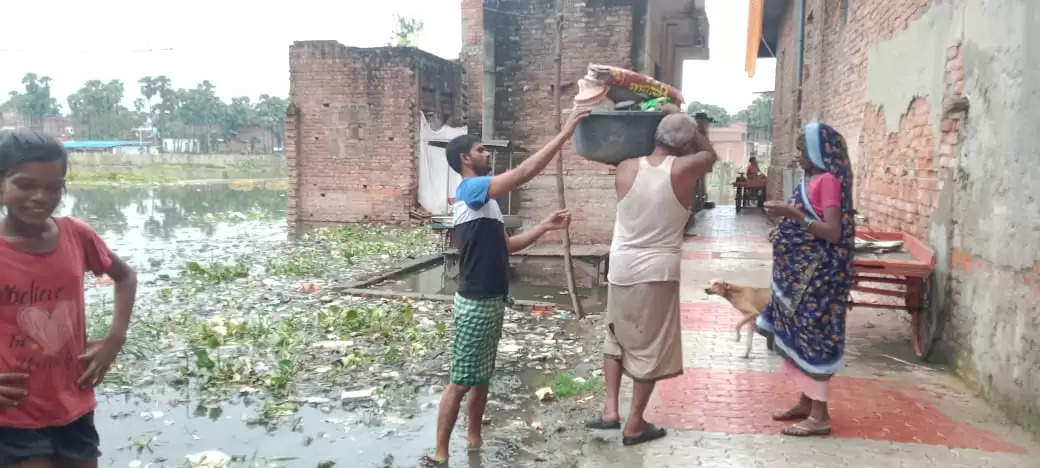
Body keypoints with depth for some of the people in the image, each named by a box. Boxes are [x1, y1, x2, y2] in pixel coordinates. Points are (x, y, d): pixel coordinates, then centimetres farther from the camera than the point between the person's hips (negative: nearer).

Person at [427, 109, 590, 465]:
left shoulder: (483, 199, 15)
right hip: (476, 303, -10)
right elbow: (524, 173, -25)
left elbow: (506, 245, 17)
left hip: (490, 301, 10)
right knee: (460, 381, -3)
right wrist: (563, 135, -21)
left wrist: (546, 226, 8)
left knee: (482, 377, 18)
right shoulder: (471, 190, -16)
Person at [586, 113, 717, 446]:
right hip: (658, 273, -3)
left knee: (616, 338, 23)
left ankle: (610, 409, 19)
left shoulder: (626, 168, -3)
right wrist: (689, 127, 18)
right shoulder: (683, 171, -11)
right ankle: (634, 425, 16)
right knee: (651, 349, 9)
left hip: (621, 269, 3)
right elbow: (709, 153, 11)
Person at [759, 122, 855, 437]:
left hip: (817, 273, -9)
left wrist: (793, 213, -25)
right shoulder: (814, 180, 13)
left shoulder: (828, 180, -14)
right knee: (800, 335, 14)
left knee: (812, 336, -6)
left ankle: (820, 416, 2)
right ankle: (806, 402, 25)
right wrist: (785, 231, 13)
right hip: (802, 270, 10)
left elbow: (833, 233, -22)